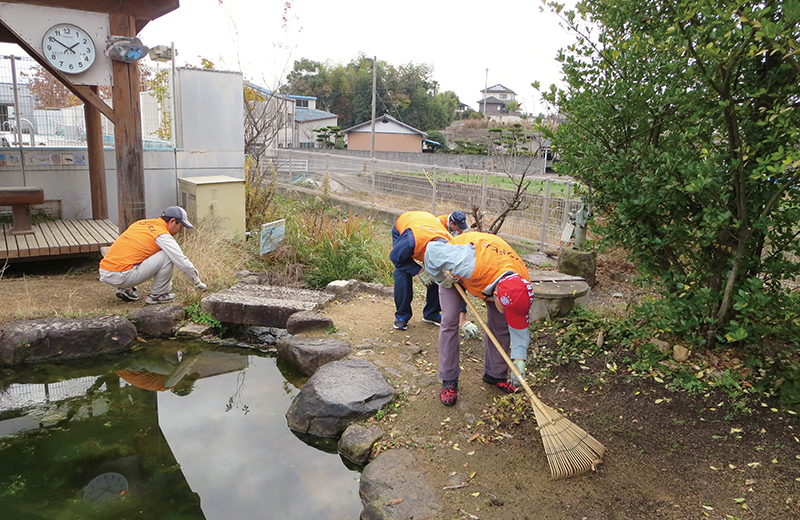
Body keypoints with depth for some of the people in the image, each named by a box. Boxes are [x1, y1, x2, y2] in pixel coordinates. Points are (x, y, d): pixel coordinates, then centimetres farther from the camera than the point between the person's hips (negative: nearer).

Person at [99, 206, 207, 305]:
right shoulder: (162, 235, -7)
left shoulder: (140, 223, 16)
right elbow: (182, 262, -5)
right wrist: (198, 283, 9)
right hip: (120, 277, -8)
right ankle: (156, 294, 4)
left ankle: (124, 289, 22)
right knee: (167, 256, -6)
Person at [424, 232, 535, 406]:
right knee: (449, 320, -12)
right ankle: (449, 380, 1)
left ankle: (495, 374, 17)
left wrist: (519, 360, -24)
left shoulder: (522, 283, -31)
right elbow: (433, 250, -37)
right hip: (453, 271, -3)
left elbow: (520, 326, -17)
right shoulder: (470, 265, -50)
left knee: (500, 323, -3)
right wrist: (442, 279, -21)